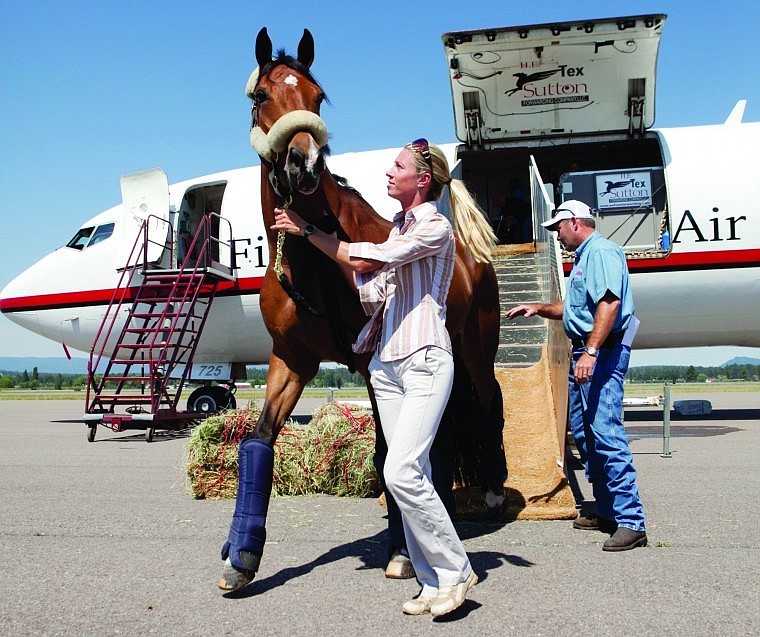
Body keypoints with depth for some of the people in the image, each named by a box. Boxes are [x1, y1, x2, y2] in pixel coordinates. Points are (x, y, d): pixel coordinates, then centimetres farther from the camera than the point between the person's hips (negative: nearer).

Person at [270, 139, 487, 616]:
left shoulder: (436, 227, -6)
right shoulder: (399, 229, 19)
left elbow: (363, 260, -14)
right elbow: (371, 291, 10)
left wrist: (307, 230, -3)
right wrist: (326, 238, 6)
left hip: (426, 362, -8)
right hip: (387, 364, 8)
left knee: (402, 473, -16)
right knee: (413, 477, 6)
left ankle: (455, 571, 1)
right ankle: (435, 582, 14)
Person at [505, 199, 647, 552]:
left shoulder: (602, 252, -10)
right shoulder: (583, 257, 24)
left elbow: (610, 303, -24)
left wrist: (591, 351, -31)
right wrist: (537, 309, 24)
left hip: (602, 353, -11)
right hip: (583, 352, 11)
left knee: (606, 433, -16)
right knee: (583, 433, 12)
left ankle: (630, 521, -14)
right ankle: (607, 512, 21)